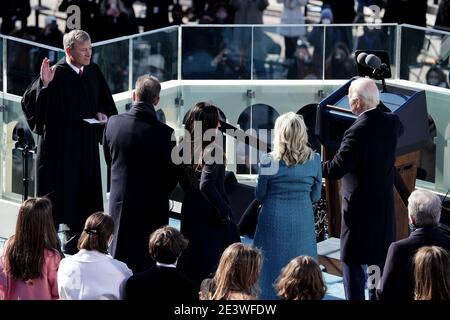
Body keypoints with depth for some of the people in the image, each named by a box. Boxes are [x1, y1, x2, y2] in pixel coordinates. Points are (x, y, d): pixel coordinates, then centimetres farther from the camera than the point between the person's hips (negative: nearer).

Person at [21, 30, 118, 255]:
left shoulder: (93, 71, 4)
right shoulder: (56, 74, -15)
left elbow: (106, 101, 18)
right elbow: (29, 102, -19)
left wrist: (102, 113, -2)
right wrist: (44, 84, -34)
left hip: (86, 145, 6)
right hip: (60, 145, -6)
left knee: (84, 196, 12)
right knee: (56, 194, 0)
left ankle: (76, 242, 23)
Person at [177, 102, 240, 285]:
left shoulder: (185, 146, 0)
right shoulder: (212, 150, -19)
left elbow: (183, 182, 7)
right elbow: (206, 186, -30)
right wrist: (224, 210, -21)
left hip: (190, 213, 7)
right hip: (210, 215, -7)